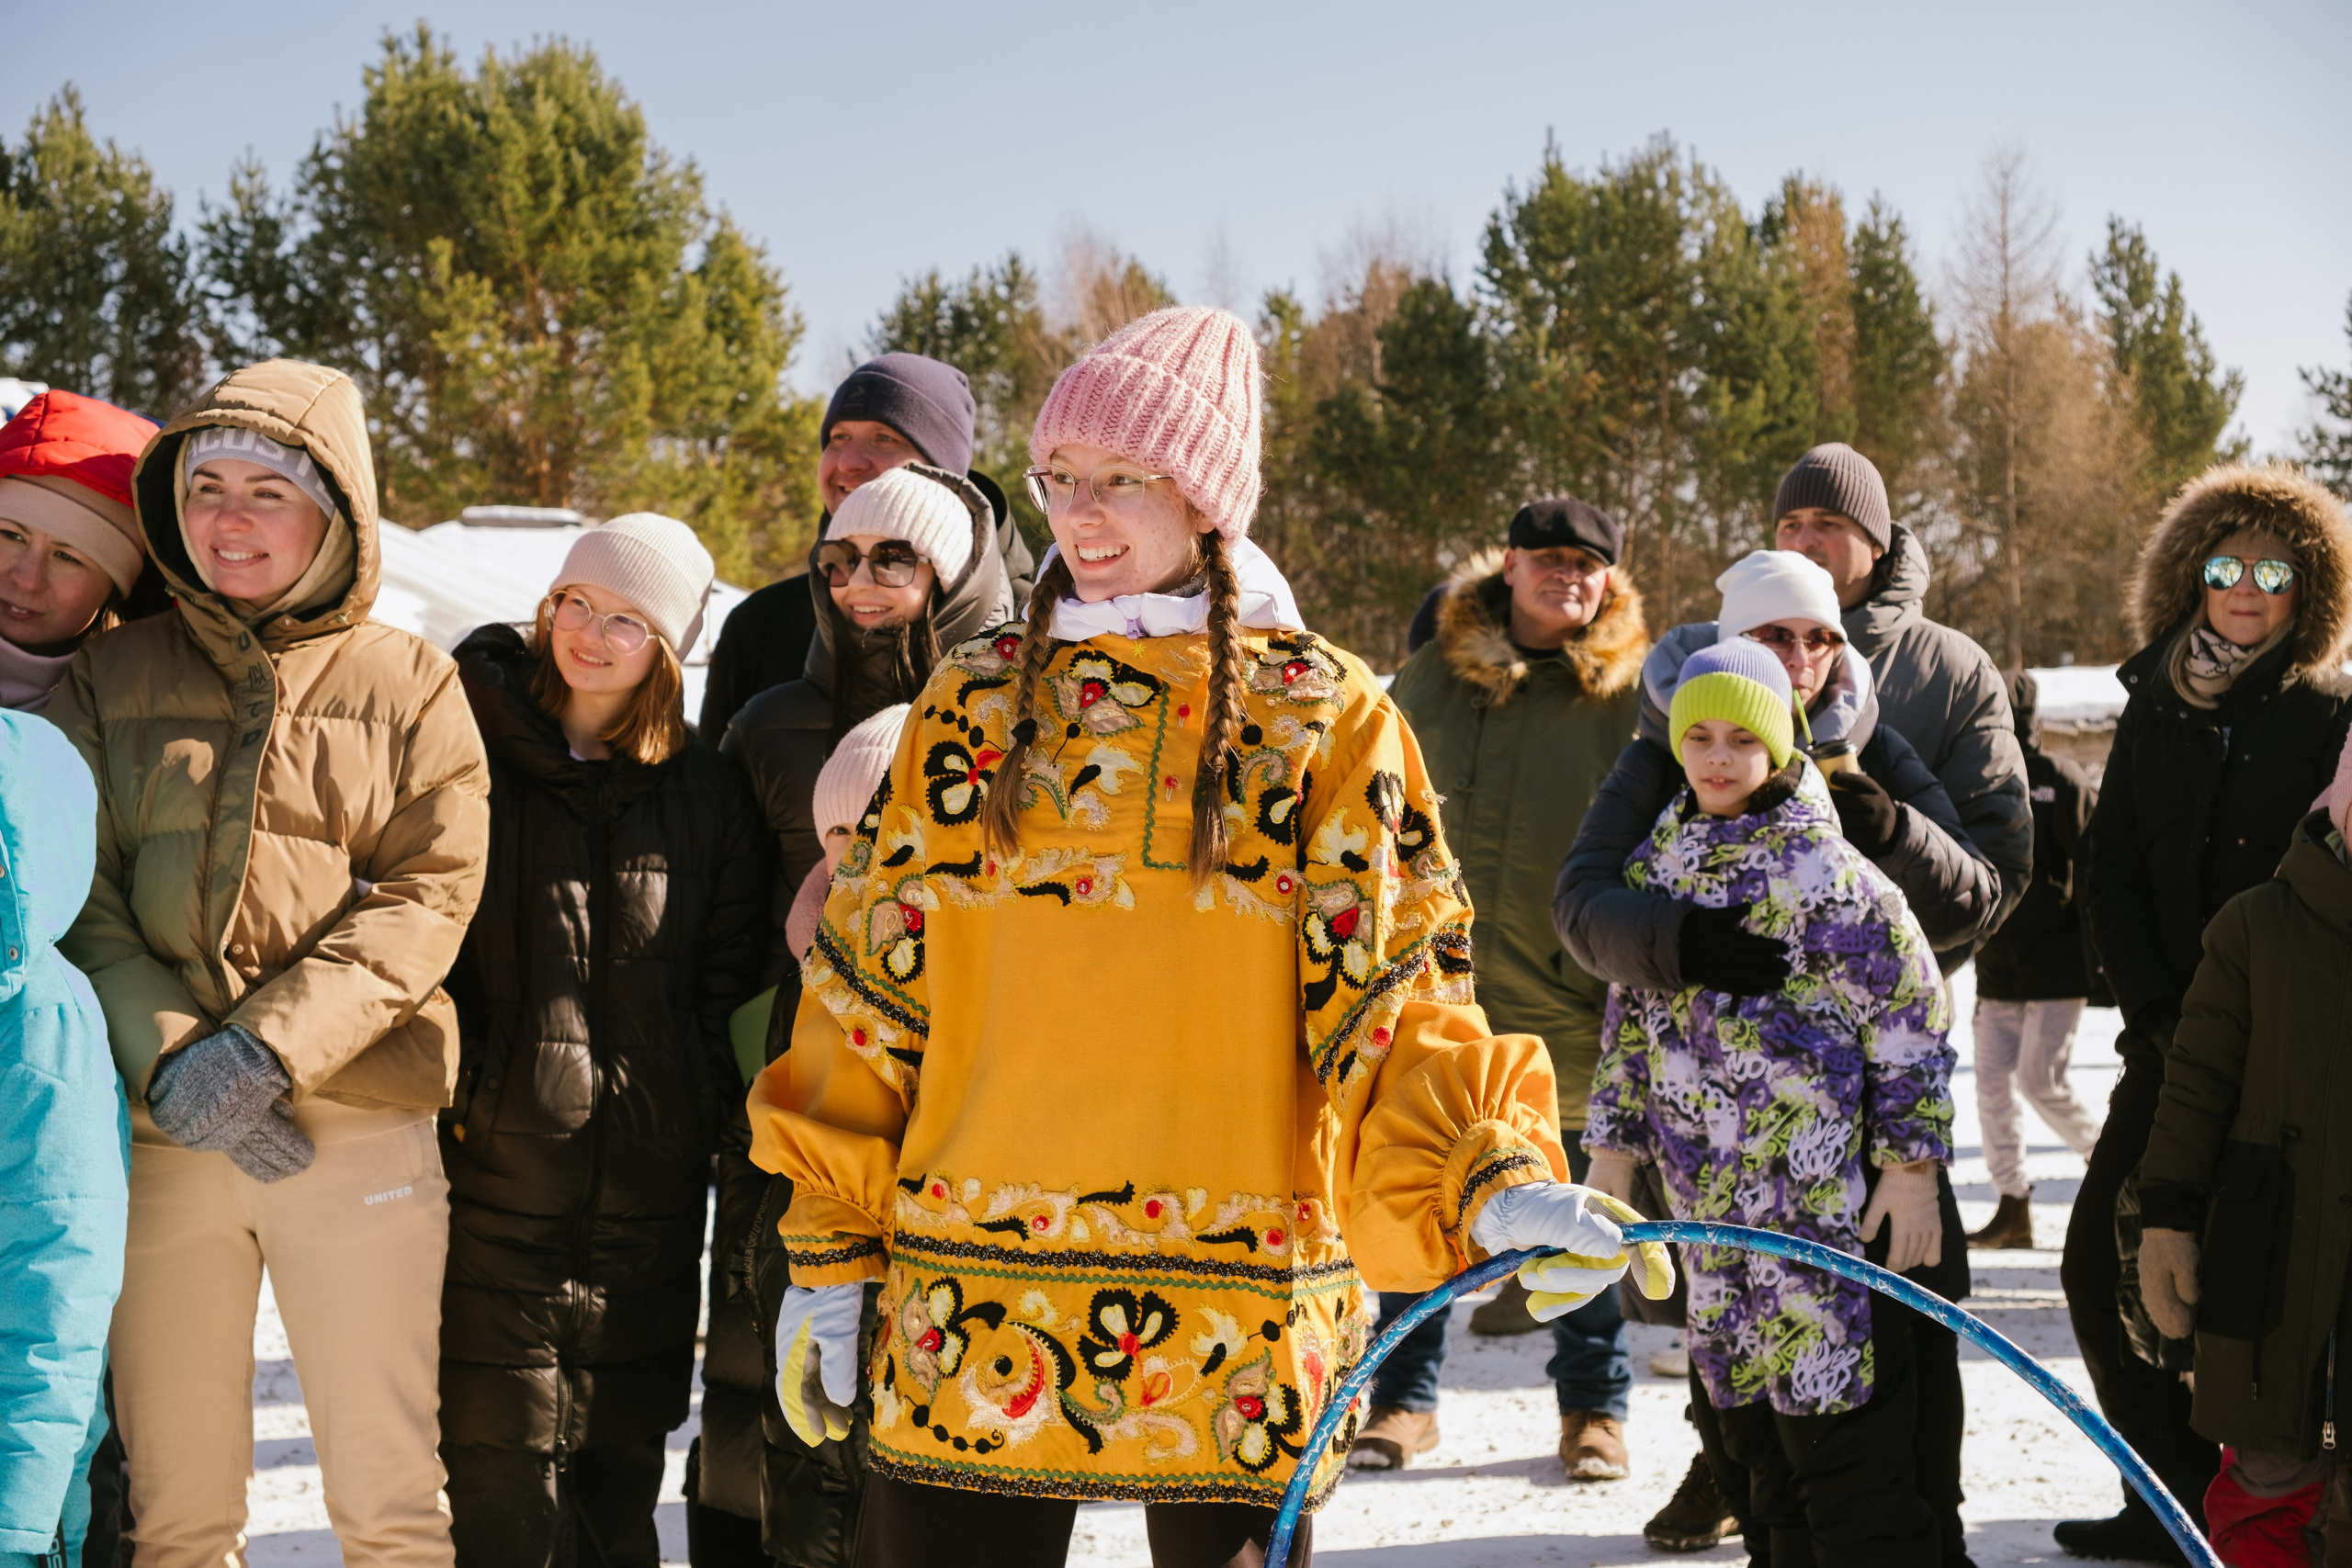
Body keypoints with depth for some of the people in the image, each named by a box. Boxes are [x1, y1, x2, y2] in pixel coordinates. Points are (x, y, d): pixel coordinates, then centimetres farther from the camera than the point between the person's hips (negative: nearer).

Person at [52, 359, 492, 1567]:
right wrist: (170, 1062, -14)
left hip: (358, 1129, -1)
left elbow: (425, 896, -4)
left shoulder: (409, 686, 6)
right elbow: (78, 898, 2)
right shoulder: (110, 680, 10)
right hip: (158, 1136, 1)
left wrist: (266, 1047, -16)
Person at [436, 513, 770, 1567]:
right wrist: (447, 1079, -9)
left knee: (622, 1450, 10)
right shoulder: (475, 748, 2)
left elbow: (732, 978, 13)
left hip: (647, 1184, 3)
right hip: (496, 1161, -3)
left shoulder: (705, 791, 10)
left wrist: (701, 1112, 3)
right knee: (497, 1447, -5)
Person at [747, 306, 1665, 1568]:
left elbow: (1390, 1001, -2)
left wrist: (1494, 1180, -18)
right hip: (969, 1318, 2)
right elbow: (871, 989, 10)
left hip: (1235, 1341, -1)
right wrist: (829, 1254, 7)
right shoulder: (972, 705, 8)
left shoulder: (1328, 720, 2)